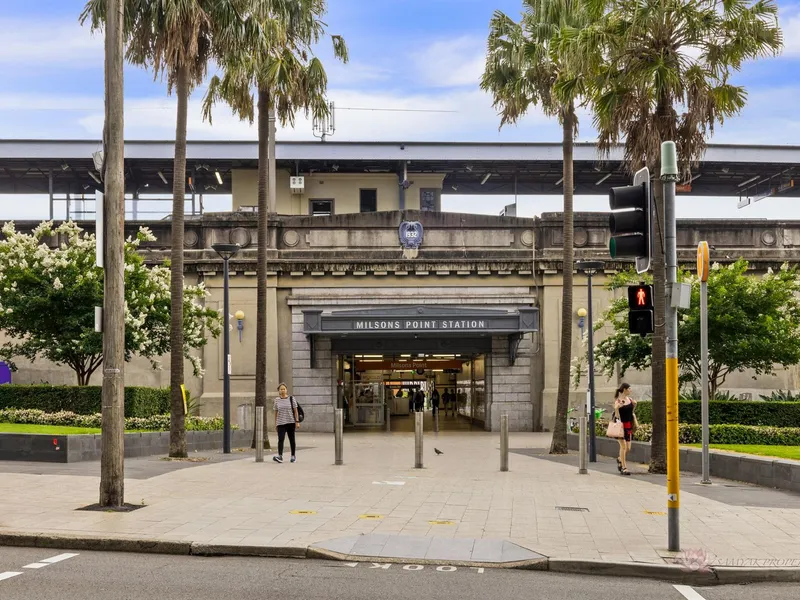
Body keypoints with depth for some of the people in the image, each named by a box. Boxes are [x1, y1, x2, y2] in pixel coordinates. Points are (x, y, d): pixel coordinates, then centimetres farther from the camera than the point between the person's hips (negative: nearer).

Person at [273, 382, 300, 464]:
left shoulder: (291, 399, 1)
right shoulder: (277, 400, 6)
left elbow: (295, 411, 1)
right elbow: (276, 412, 11)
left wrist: (297, 422, -4)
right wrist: (275, 423, 9)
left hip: (291, 422, -1)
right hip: (281, 423, 1)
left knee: (292, 439, 7)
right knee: (280, 439, -14)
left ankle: (293, 456, 19)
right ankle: (280, 456, -23)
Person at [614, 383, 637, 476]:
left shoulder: (630, 399, 8)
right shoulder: (618, 401, -11)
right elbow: (617, 415, -17)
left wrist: (634, 405, 13)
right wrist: (617, 408, -27)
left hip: (629, 425, 6)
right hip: (621, 425, -6)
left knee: (628, 448, 7)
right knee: (623, 446, -9)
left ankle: (620, 459, 35)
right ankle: (624, 467, -3)